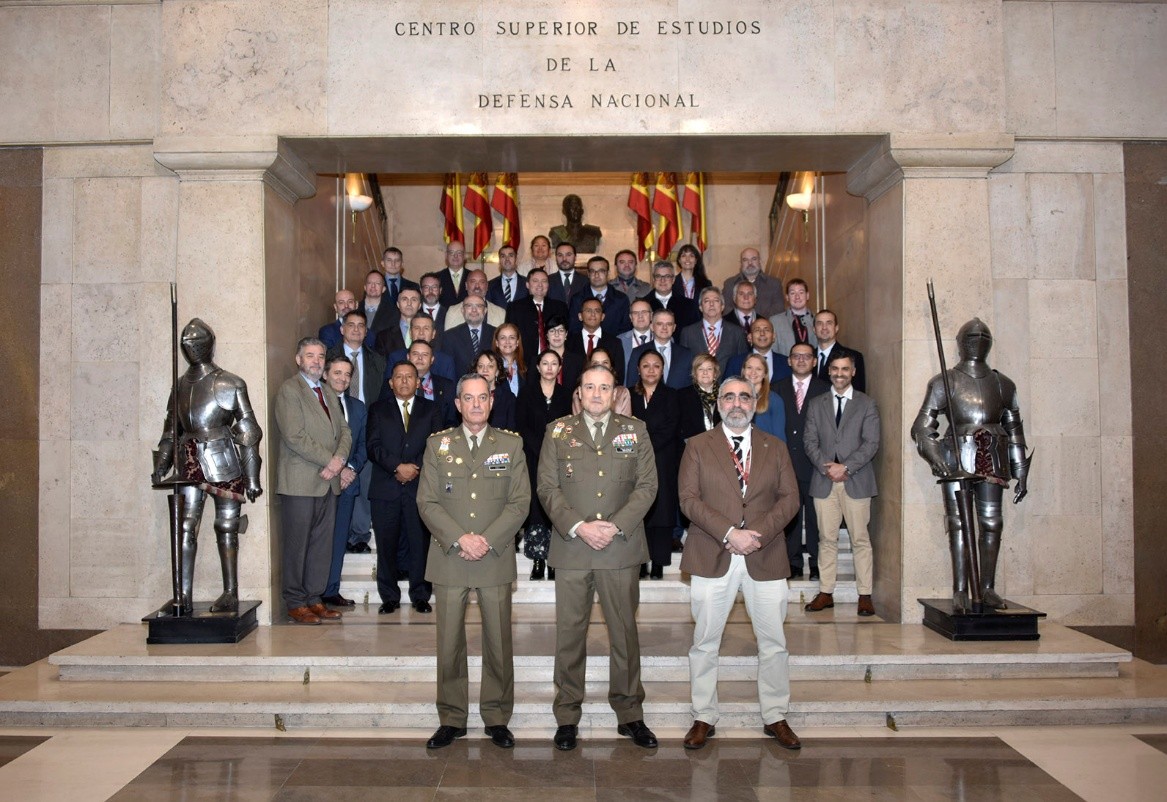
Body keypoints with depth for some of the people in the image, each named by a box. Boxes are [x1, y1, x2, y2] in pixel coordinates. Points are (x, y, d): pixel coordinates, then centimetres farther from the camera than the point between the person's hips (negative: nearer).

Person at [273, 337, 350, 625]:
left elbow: (344, 431, 14)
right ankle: (296, 603, 8)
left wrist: (339, 458, -6)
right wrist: (328, 460, -14)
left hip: (328, 482, 7)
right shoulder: (289, 390, -5)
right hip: (300, 481, -7)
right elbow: (294, 436, -15)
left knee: (322, 544, 9)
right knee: (297, 544, 0)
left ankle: (314, 598, 17)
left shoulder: (328, 395, 20)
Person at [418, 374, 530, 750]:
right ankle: (451, 719, 18)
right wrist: (459, 539, -12)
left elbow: (520, 502, 0)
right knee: (449, 643, 5)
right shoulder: (437, 444, 7)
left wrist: (487, 541, -12)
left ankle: (497, 717, 18)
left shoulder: (511, 445, 6)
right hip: (448, 560, 0)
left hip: (496, 560, 0)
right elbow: (427, 502, 1)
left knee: (498, 642, 4)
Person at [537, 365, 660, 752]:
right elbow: (547, 488, 1)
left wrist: (615, 526, -10)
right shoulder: (558, 431, 8)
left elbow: (647, 485, 2)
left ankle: (629, 714, 18)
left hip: (622, 547, 0)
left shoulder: (635, 431, 9)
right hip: (571, 547, 0)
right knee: (569, 633, 5)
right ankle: (567, 716, 16)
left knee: (625, 632, 6)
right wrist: (578, 527, -12)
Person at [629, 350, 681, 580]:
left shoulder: (670, 396, 6)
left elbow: (670, 429, -3)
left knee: (660, 508, -4)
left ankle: (658, 563, -1)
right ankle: (639, 563, 2)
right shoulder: (630, 396, 11)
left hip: (662, 463, -1)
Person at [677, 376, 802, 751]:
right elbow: (689, 498, -4)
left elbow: (789, 497, 4)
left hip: (766, 558, 2)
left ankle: (775, 718, 21)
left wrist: (760, 532, -12)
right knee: (705, 643, 5)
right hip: (712, 558, -1)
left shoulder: (775, 448, 11)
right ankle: (704, 718, 18)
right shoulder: (698, 446, 5)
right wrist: (729, 533, -16)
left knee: (774, 642, 7)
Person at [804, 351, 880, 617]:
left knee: (860, 539, 0)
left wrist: (845, 467, -13)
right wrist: (826, 467, -9)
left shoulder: (867, 404, 6)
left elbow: (871, 443, -2)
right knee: (827, 539, 5)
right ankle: (826, 593, 10)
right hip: (824, 481, 2)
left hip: (856, 481, -2)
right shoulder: (816, 404, 13)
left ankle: (864, 595, 6)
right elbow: (810, 441, 7)